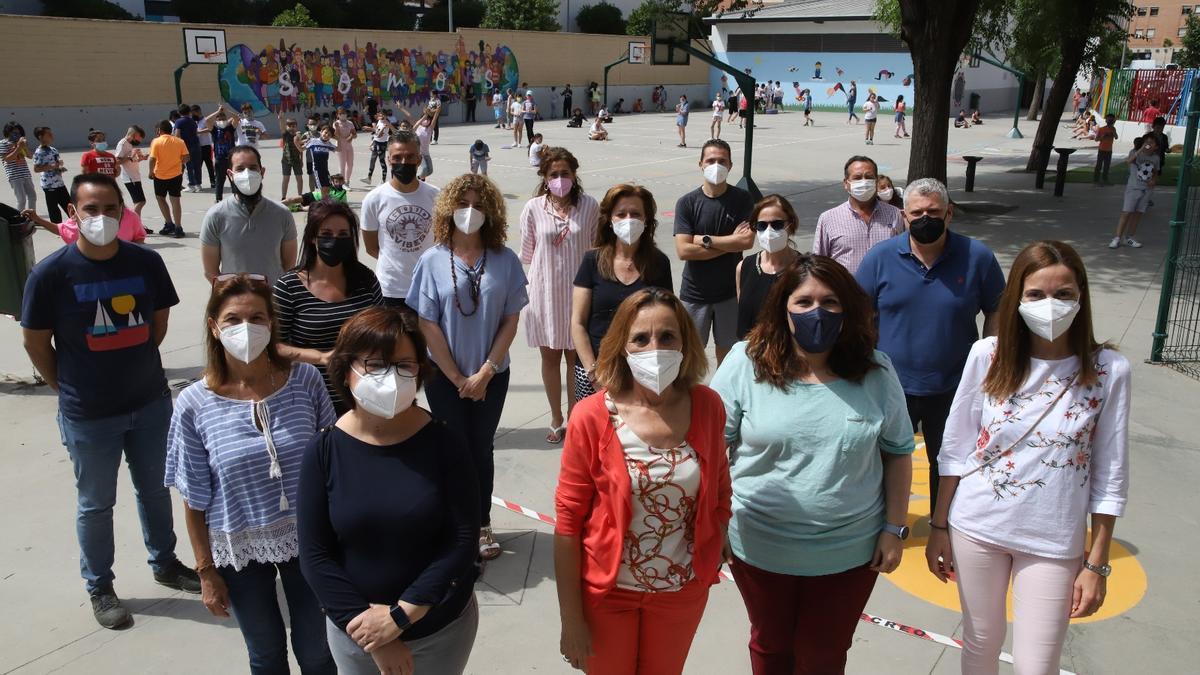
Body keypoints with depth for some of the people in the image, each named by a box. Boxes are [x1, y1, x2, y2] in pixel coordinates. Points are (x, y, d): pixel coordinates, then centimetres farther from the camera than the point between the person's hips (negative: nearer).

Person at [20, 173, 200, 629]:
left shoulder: (147, 262, -8)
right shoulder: (50, 273, -16)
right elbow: (35, 343, -6)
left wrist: (132, 365, 10)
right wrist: (71, 389, 1)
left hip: (151, 402, 3)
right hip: (88, 416, -3)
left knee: (155, 489, 20)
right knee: (95, 504, 13)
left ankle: (164, 562, 41)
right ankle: (100, 588, 32)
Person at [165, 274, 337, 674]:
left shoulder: (306, 381, -13)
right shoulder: (194, 405, -14)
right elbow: (195, 502, -6)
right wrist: (206, 572, -2)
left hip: (308, 539, 0)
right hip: (240, 549, 0)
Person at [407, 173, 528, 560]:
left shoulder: (505, 261, -6)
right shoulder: (433, 261, -9)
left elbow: (510, 321, -4)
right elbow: (427, 326, -8)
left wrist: (484, 373, -9)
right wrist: (457, 378, -8)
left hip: (491, 375, 1)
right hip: (444, 375, -1)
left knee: (482, 448, 11)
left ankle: (482, 525, 27)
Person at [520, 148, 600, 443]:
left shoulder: (589, 206, -6)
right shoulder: (533, 208, -5)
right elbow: (527, 254, 4)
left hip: (578, 291, -1)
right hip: (545, 293, 1)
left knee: (576, 356, 10)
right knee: (549, 357, 11)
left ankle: (573, 418, 25)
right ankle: (556, 420, 25)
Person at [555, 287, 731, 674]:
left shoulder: (707, 407, -9)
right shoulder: (593, 417, -19)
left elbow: (719, 496, 5)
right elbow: (568, 521, -13)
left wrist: (712, 563, 8)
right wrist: (571, 618, -10)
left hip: (684, 590, 3)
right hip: (608, 591, -2)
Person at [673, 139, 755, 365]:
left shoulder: (742, 199, -4)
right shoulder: (687, 202, -7)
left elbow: (747, 241, -16)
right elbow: (683, 250, -17)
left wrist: (705, 239, -16)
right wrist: (731, 243, -15)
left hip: (730, 291, 1)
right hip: (695, 293, -1)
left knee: (727, 351, 15)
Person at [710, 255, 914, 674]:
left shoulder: (876, 373, -6)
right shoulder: (745, 364, -11)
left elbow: (898, 452, 3)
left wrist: (895, 528, 1)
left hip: (850, 552, 1)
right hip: (760, 546, 0)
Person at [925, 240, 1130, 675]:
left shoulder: (1108, 370, -11)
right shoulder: (988, 355, -9)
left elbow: (1110, 478, -4)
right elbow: (955, 450, 0)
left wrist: (1097, 564, -1)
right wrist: (939, 526, 3)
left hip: (1053, 541, -1)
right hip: (977, 526, 1)